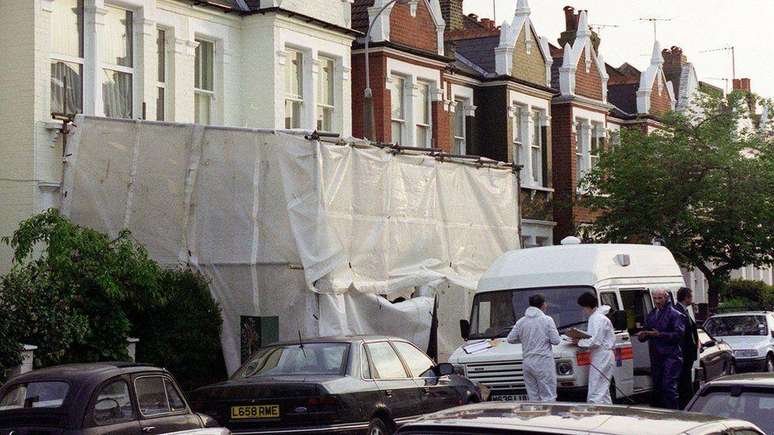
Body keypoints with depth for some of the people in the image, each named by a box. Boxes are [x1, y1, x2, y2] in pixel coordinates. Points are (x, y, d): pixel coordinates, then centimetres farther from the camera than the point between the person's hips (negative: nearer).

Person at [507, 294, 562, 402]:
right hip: (544, 363, -5)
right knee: (548, 397, -4)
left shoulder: (521, 322, 8)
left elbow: (510, 339, 10)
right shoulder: (547, 320, -5)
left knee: (533, 398, 9)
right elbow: (556, 340, -6)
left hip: (527, 363, 5)